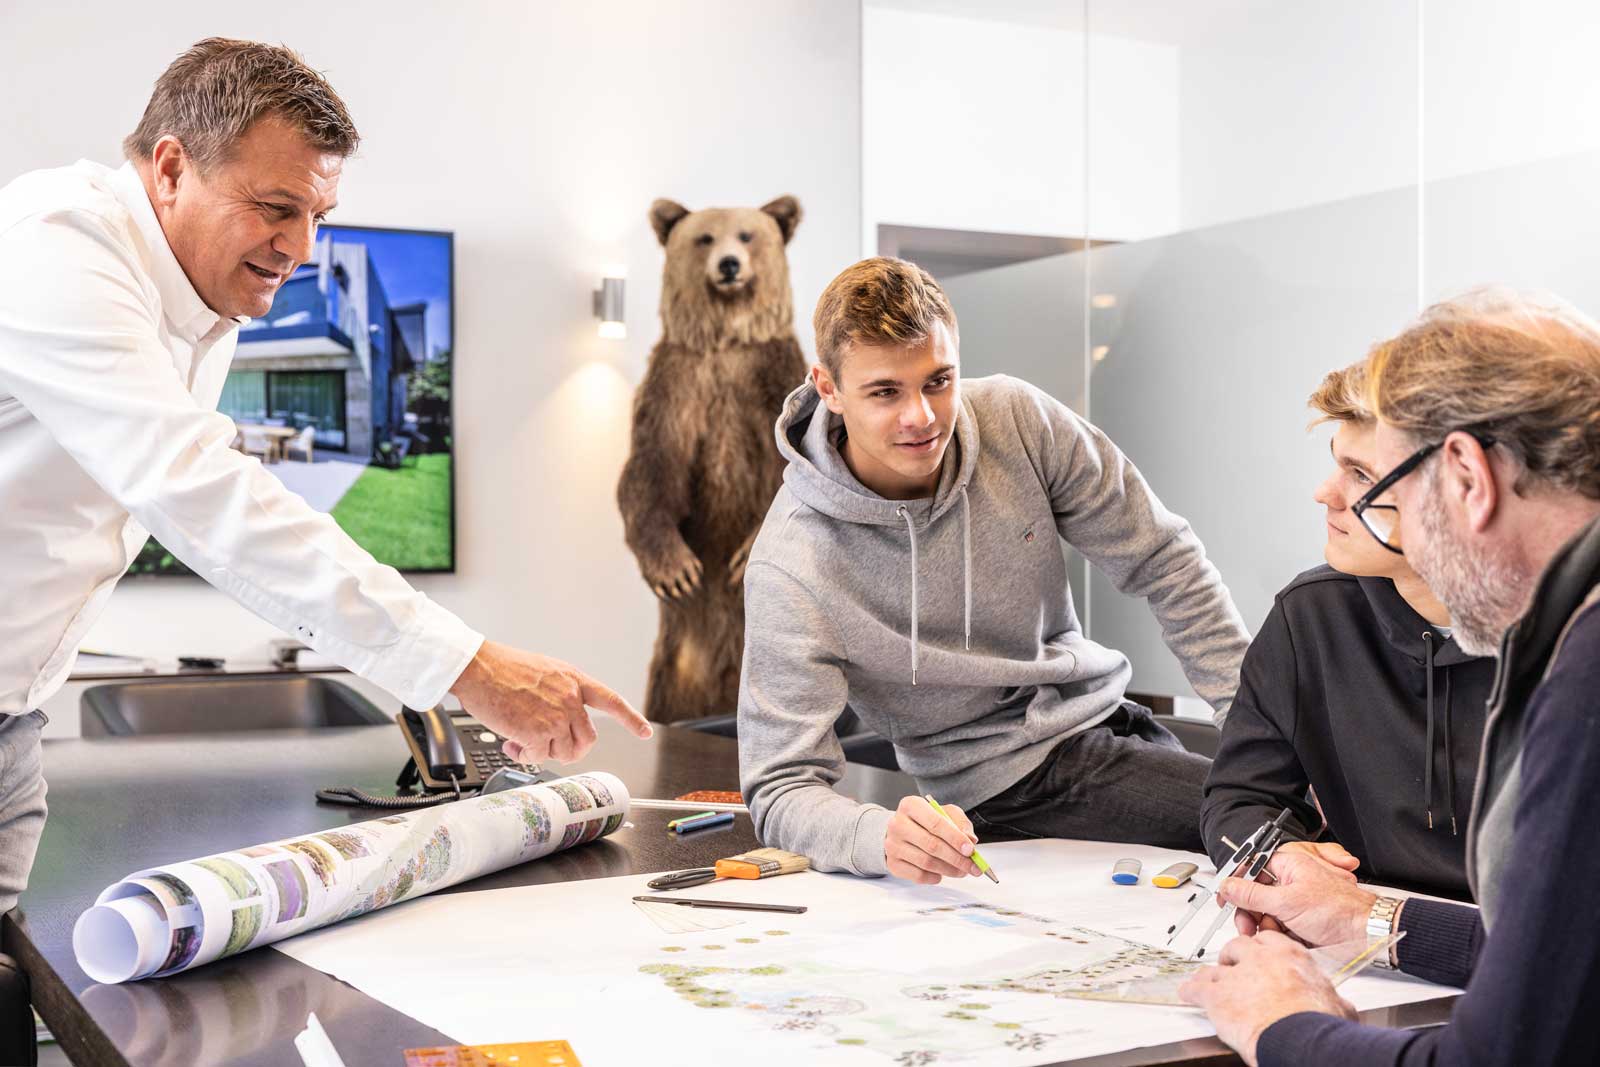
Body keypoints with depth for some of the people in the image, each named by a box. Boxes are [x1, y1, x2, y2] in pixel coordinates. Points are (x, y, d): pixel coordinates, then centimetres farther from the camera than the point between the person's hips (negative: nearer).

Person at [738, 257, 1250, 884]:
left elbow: (1163, 563, -1)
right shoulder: (792, 569, -23)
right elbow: (781, 791, -23)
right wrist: (881, 836, -45)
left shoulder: (1018, 421, -11)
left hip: (1101, 714, 6)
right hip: (1007, 784, -6)